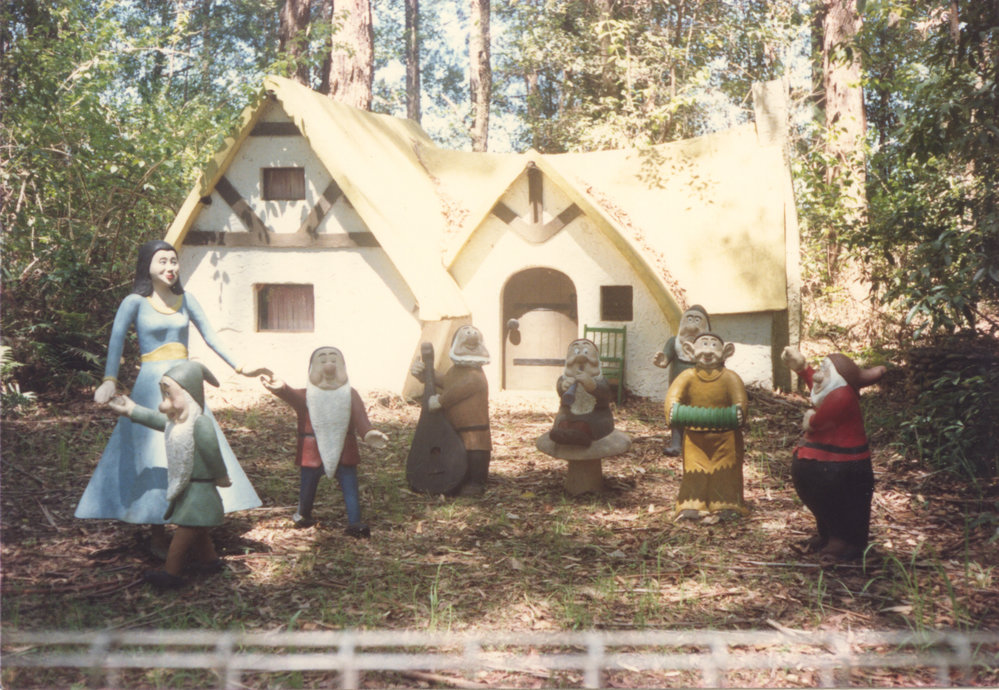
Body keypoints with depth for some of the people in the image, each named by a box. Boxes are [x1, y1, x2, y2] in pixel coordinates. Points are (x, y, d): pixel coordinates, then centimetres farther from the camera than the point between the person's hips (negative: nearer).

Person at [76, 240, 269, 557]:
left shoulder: (185, 300, 8)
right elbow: (116, 341, -18)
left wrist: (240, 368, 3)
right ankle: (158, 537, 9)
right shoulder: (135, 302, -5)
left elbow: (211, 337, 10)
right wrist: (109, 381, -34)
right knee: (155, 458, -1)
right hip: (152, 385, -4)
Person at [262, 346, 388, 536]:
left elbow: (359, 417, -11)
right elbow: (293, 396, -25)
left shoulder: (350, 394, 5)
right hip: (313, 450, -1)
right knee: (307, 485, 4)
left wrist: (368, 433, -33)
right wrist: (282, 389, -53)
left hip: (343, 451, 1)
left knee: (350, 487, 2)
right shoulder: (306, 395, 0)